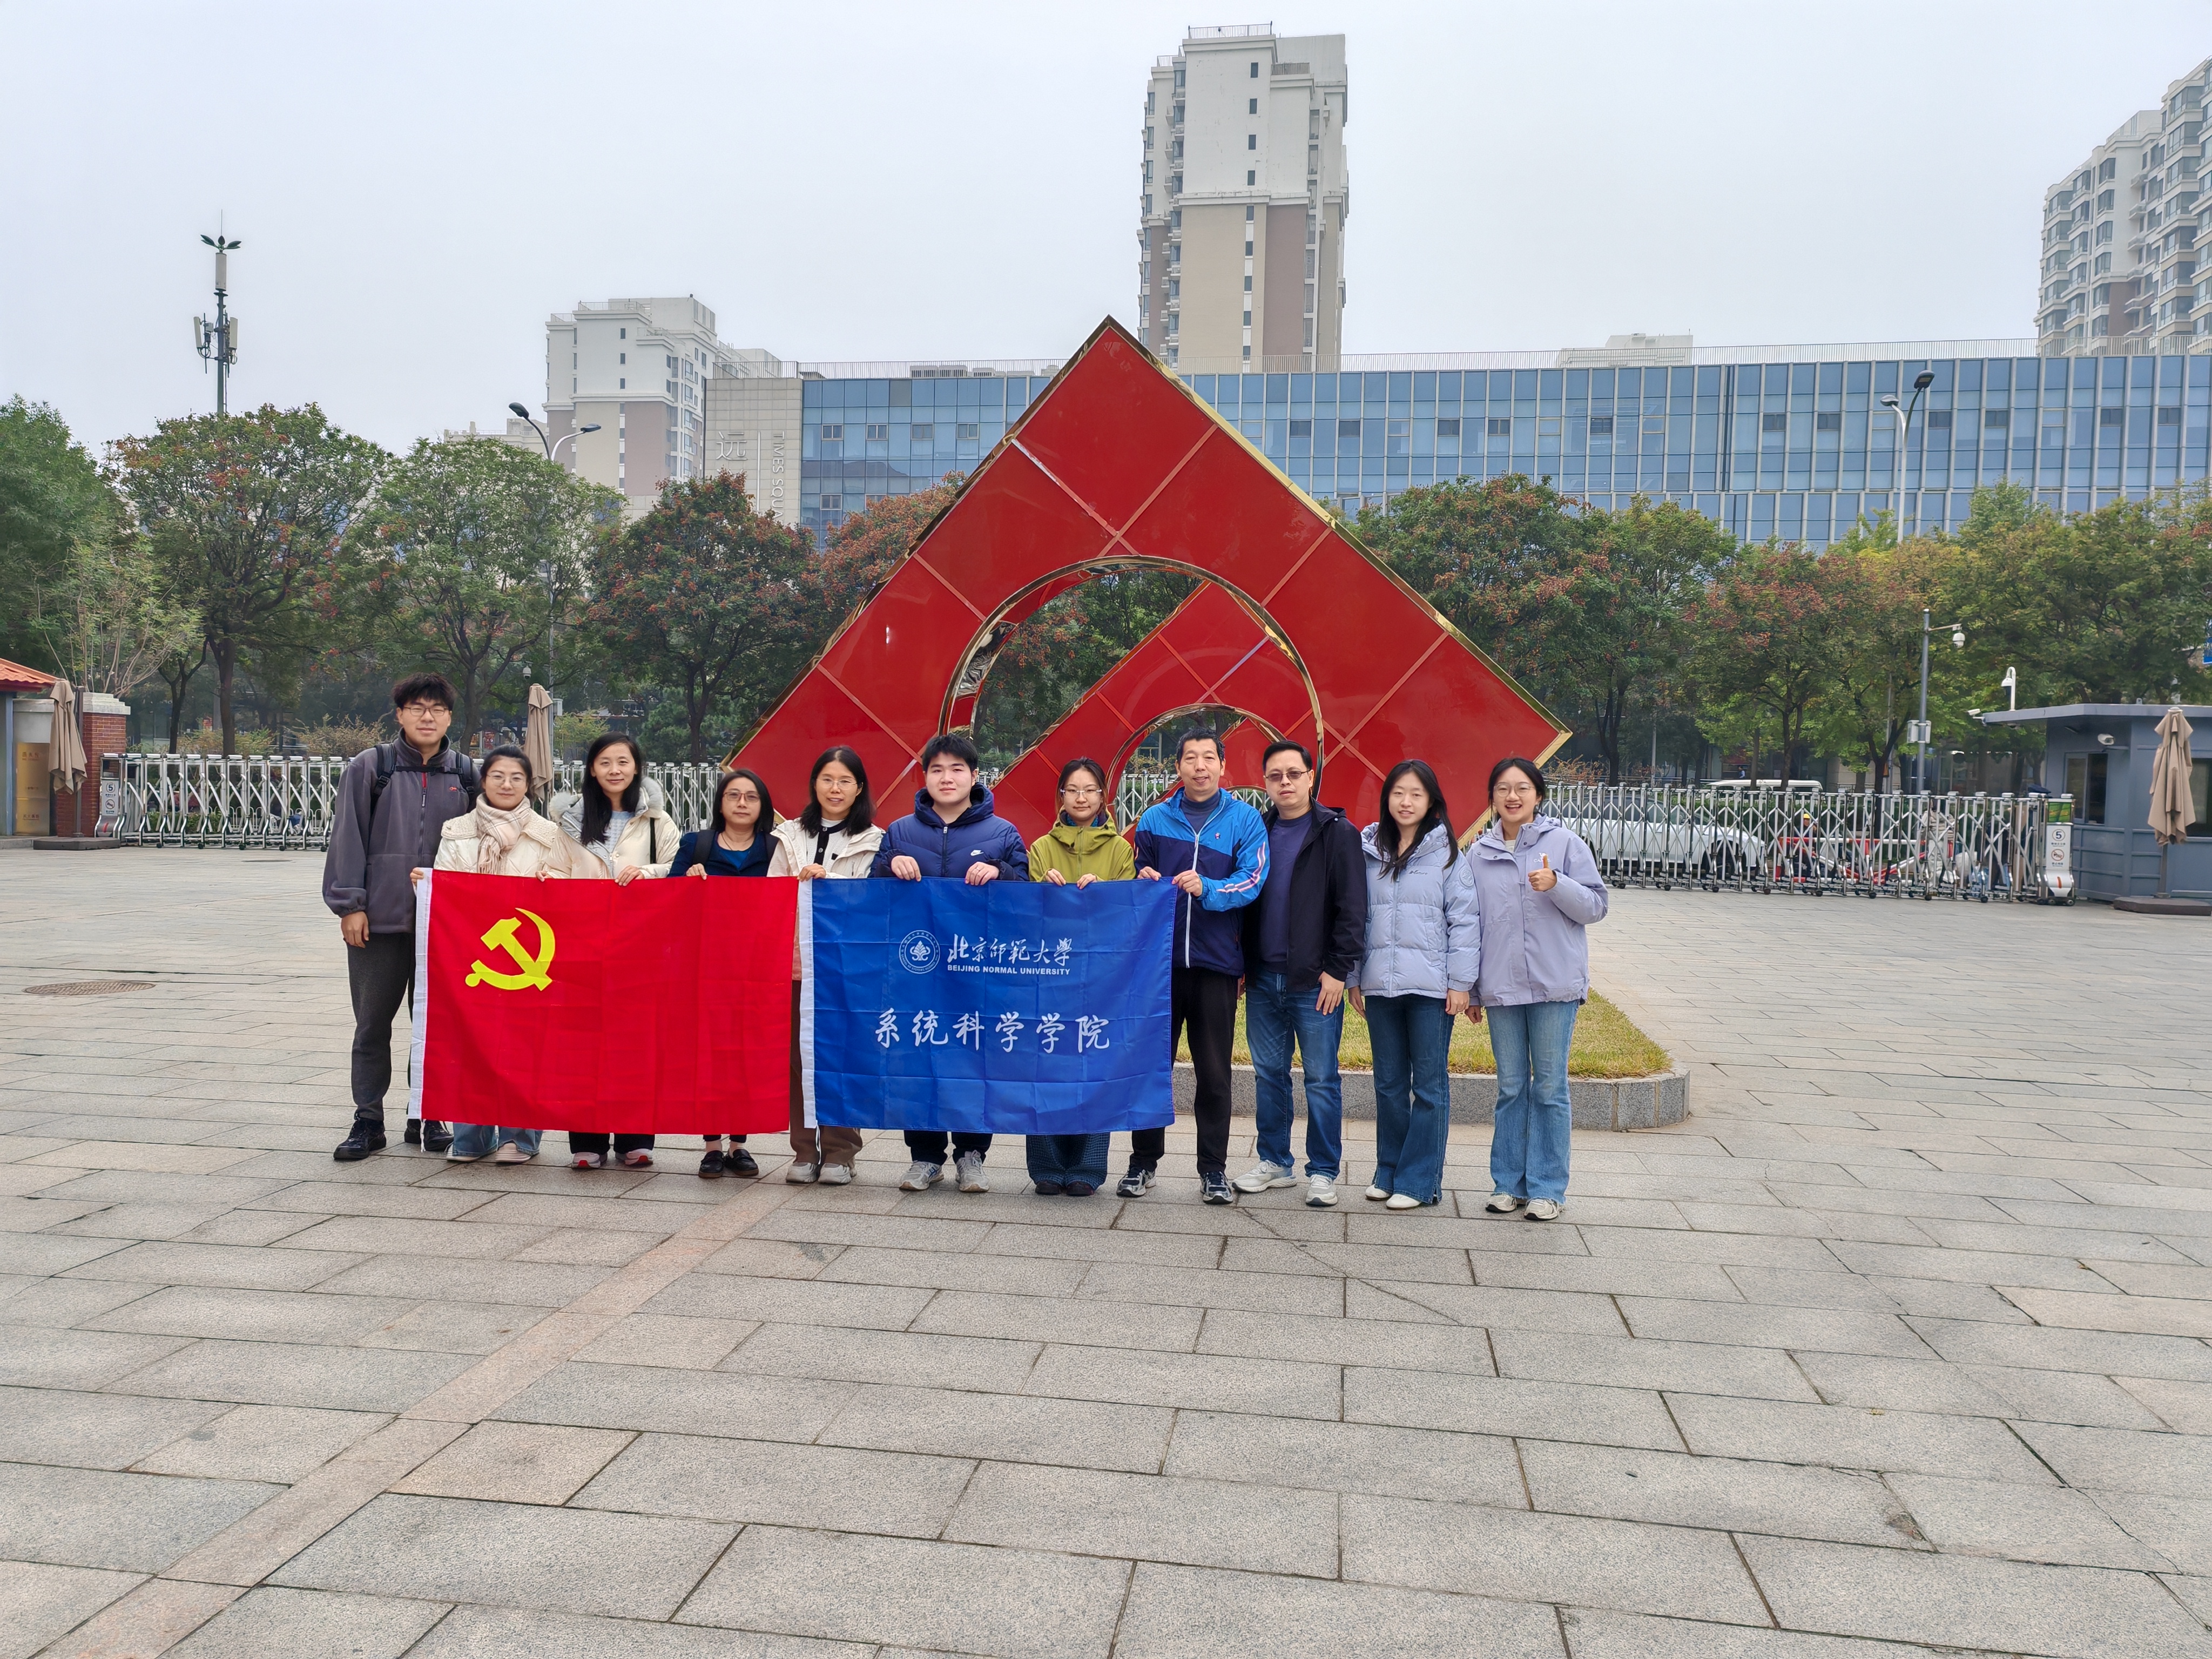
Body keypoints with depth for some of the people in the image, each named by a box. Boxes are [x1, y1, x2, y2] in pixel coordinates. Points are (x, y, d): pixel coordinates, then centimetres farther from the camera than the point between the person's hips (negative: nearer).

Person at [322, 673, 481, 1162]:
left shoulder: (465, 774, 9)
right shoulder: (370, 767, 2)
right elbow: (349, 837, 0)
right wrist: (350, 905, -5)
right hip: (381, 919, -2)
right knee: (372, 1024, 5)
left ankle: (428, 1117, 20)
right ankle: (368, 1121, 16)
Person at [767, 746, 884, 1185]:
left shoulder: (873, 842, 7)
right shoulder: (790, 836, 15)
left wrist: (826, 879, -13)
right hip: (795, 960, 2)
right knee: (798, 1056, 2)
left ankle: (839, 1153, 8)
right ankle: (805, 1151, 11)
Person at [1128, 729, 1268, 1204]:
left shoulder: (1245, 820, 2)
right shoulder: (1155, 819, 9)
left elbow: (1252, 881, -9)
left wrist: (1207, 889, -25)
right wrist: (1143, 881, -7)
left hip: (1215, 962, -2)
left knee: (1214, 1071, 5)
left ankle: (1214, 1168, 15)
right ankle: (1144, 1161, 19)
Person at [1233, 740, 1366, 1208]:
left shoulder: (1336, 832, -4)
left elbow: (1352, 907, -8)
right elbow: (1243, 900, 13)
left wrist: (1338, 969, -13)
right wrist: (1241, 966, 7)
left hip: (1315, 980, -5)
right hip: (1262, 977, 5)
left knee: (1321, 1078, 2)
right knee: (1268, 1074, 12)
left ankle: (1323, 1172, 12)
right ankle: (1275, 1162, 24)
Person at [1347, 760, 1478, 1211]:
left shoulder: (1447, 852, -2)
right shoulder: (1369, 850, 9)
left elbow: (1464, 919, -4)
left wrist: (1460, 982, -8)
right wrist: (1354, 978, 10)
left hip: (1431, 987, -4)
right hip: (1380, 985, 4)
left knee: (1429, 1085, 3)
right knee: (1389, 1083, 12)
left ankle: (1420, 1181, 9)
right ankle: (1388, 1172, 22)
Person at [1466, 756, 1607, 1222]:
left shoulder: (1565, 843, 0)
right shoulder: (1479, 855, 8)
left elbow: (1596, 905, -1)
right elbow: (1470, 924, 13)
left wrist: (1556, 885, -19)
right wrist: (1470, 990, 13)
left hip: (1555, 986, -3)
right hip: (1500, 988, 3)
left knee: (1550, 1088, 2)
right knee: (1511, 1088, 10)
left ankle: (1547, 1188, 11)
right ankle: (1508, 1182, 19)